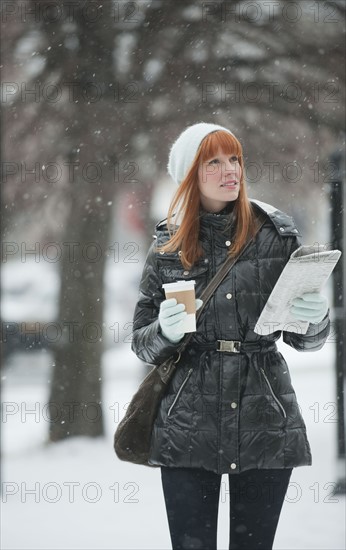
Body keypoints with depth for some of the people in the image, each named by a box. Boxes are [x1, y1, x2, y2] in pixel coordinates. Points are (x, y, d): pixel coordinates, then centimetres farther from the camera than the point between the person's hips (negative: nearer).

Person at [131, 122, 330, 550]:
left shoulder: (278, 235, 4)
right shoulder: (168, 245, 5)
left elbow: (304, 339, 10)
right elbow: (142, 343, 9)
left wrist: (315, 319, -13)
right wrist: (166, 331, -12)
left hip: (266, 424, 0)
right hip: (188, 429, 0)